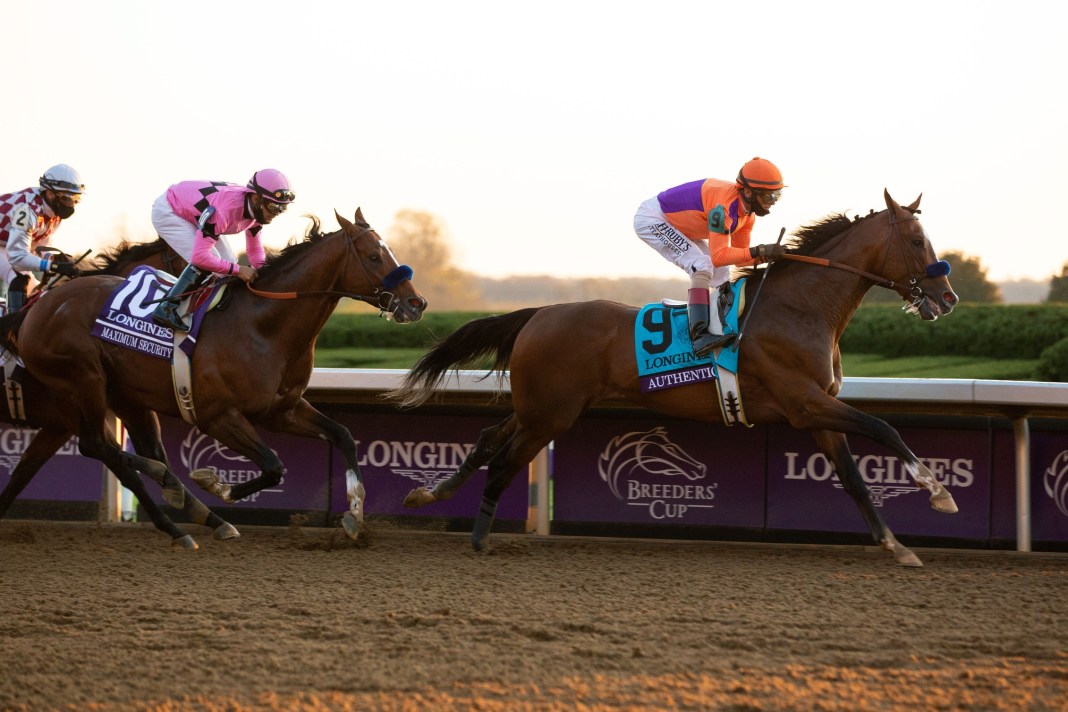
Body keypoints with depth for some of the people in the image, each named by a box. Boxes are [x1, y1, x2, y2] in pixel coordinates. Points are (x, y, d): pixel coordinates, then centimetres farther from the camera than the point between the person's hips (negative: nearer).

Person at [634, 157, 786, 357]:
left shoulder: (747, 214, -3)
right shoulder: (724, 205, -33)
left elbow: (739, 258, 2)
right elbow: (719, 256, -35)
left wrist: (764, 257, -16)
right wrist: (759, 251, -37)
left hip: (678, 226, 10)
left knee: (720, 275, 7)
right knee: (702, 266, -25)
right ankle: (700, 336, -31)